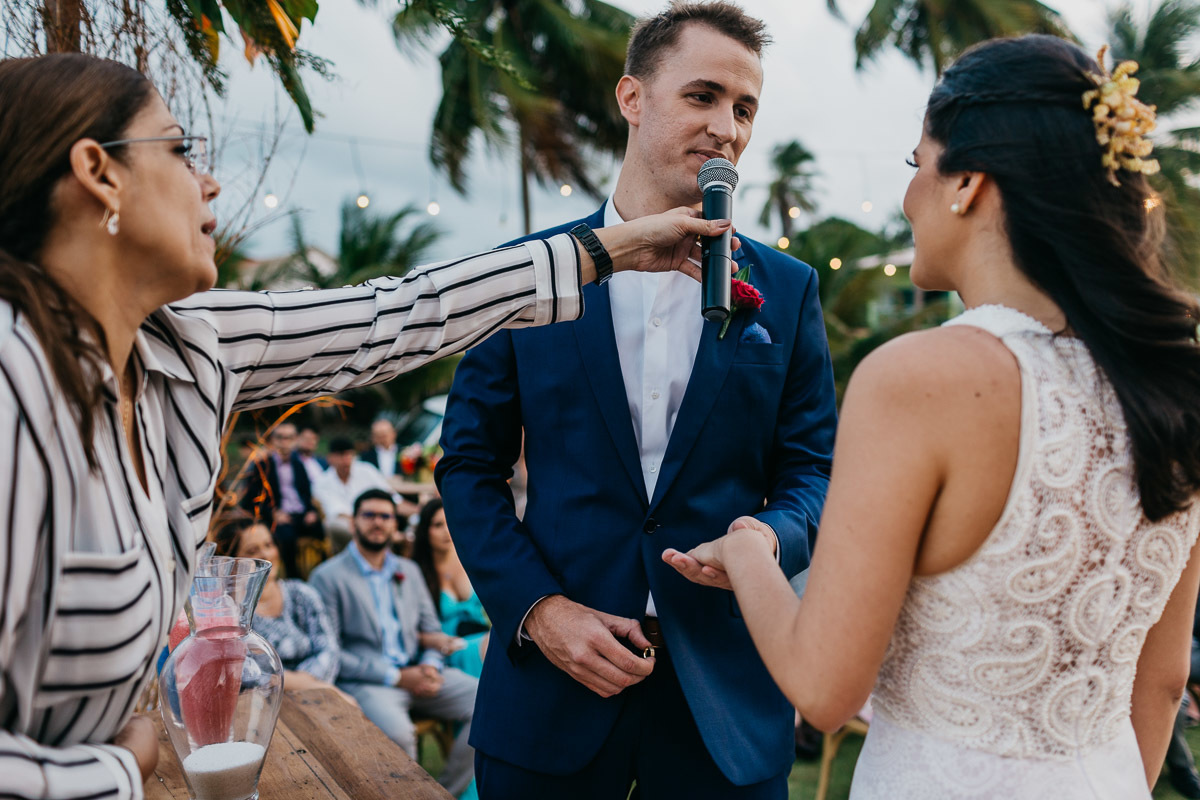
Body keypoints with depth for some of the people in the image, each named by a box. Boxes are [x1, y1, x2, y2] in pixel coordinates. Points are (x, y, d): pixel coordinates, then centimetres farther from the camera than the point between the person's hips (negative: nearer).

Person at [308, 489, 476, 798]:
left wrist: (431, 665, -4)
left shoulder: (409, 571, 19)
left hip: (416, 672, 6)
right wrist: (396, 677, -13)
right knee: (397, 731, -36)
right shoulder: (328, 576, 0)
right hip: (365, 681, -5)